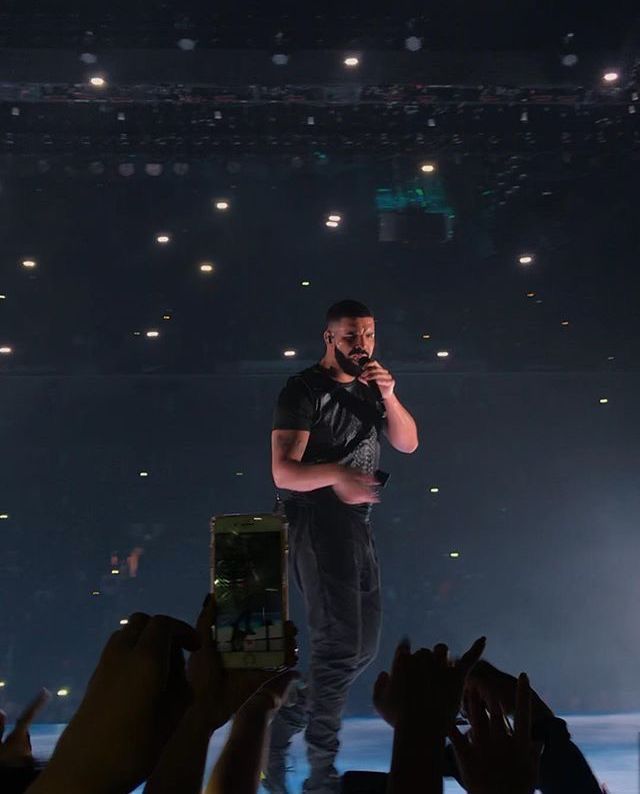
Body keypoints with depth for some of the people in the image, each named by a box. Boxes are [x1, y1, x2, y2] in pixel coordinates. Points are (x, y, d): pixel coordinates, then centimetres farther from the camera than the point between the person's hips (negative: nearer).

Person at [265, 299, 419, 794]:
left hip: (357, 526, 8)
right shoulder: (305, 391, -9)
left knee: (362, 648, 12)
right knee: (340, 646, -12)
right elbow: (283, 472, -17)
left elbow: (408, 443, 7)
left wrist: (389, 397, -10)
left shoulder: (370, 387, 13)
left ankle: (279, 732, 20)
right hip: (317, 524, -8)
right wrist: (334, 474, -36)